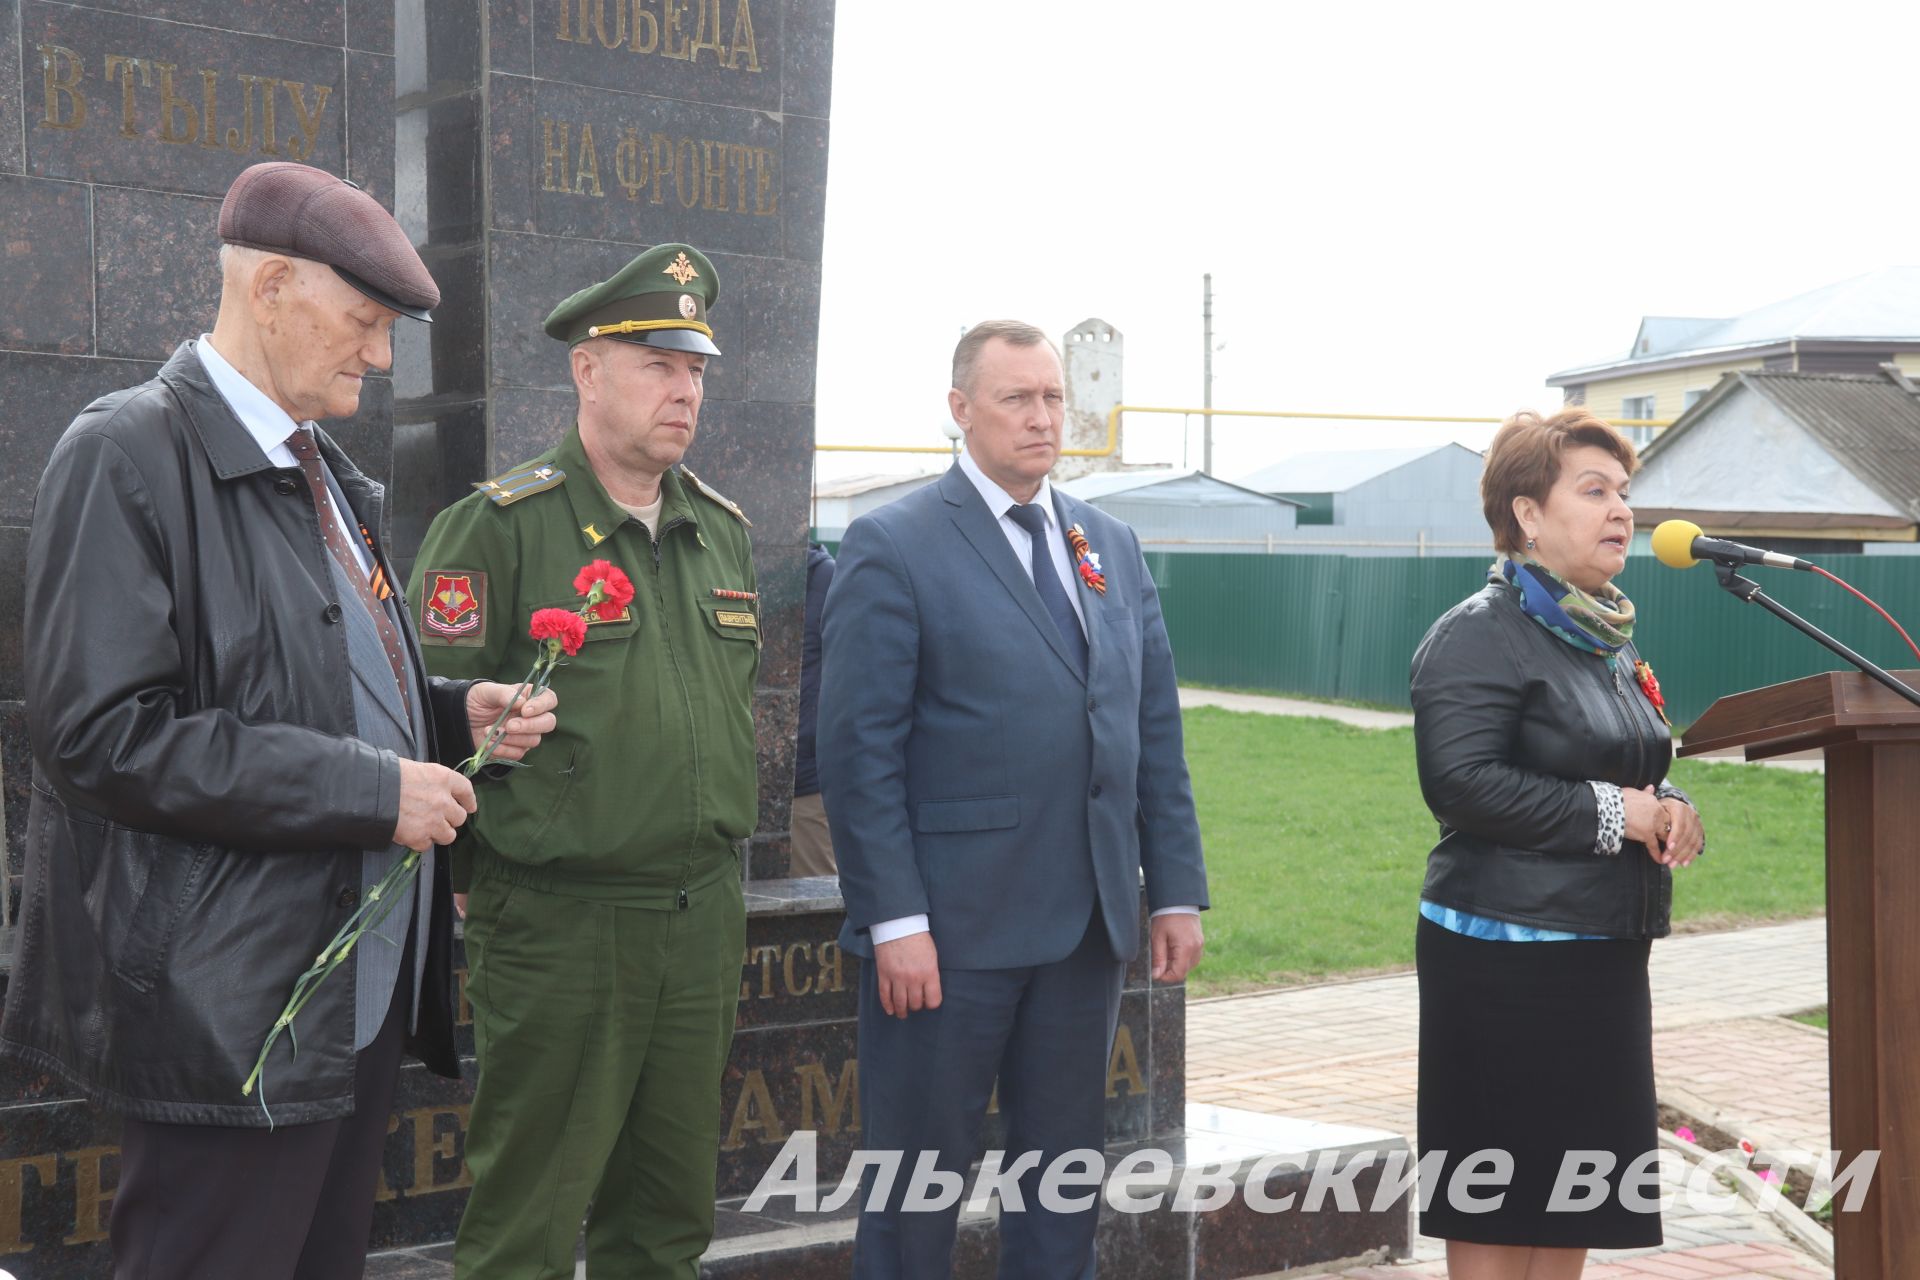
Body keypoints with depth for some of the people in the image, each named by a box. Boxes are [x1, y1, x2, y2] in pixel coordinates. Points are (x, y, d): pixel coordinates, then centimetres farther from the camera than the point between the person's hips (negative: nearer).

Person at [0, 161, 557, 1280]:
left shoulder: (326, 473, 17)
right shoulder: (129, 455, -12)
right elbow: (104, 733, -21)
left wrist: (454, 713, 6)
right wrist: (369, 788, -20)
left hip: (364, 994, 9)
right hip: (236, 1009, -9)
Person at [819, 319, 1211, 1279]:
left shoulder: (1114, 549, 13)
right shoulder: (892, 548, -6)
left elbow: (1155, 732, 13)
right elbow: (859, 749, -11)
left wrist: (1178, 890, 7)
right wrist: (895, 920, -16)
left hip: (1089, 923, 6)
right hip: (950, 927, -6)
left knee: (1064, 1169, 13)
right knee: (921, 1170, 4)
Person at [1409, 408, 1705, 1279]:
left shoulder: (1608, 642, 16)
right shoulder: (1479, 636, -11)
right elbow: (1463, 783, -23)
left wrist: (1671, 810, 3)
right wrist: (1608, 815, -18)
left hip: (1603, 954, 9)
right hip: (1505, 955, -8)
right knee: (1498, 1208, -2)